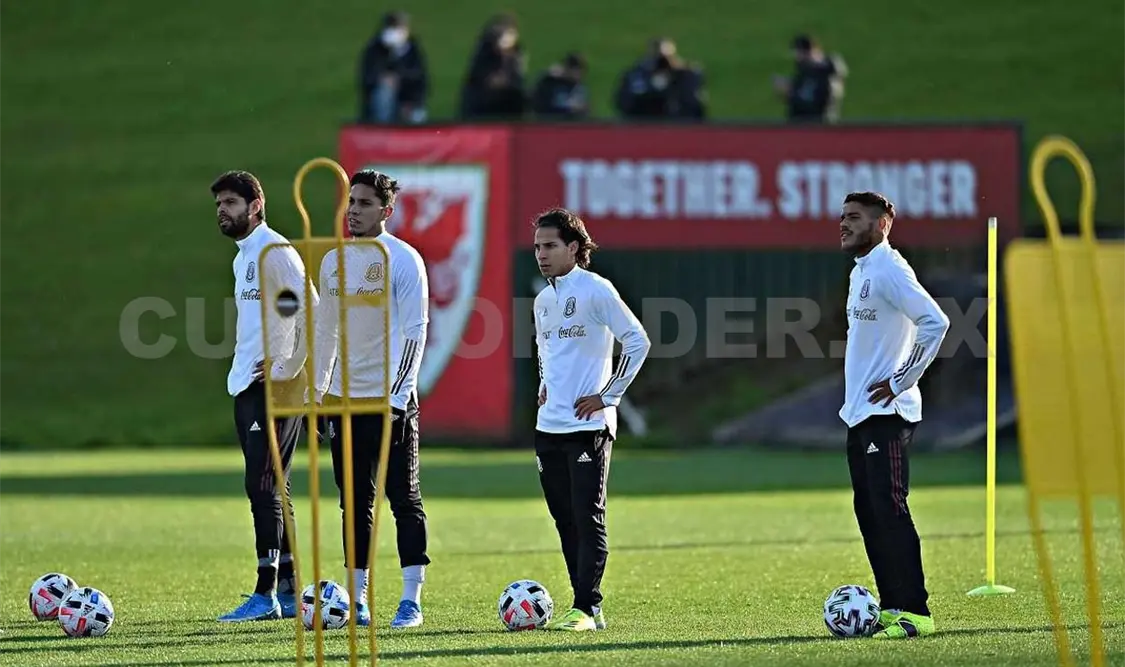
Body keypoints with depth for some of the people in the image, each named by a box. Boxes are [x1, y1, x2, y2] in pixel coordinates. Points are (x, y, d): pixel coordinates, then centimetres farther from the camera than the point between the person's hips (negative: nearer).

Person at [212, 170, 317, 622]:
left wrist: (289, 369, -18)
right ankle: (289, 593, 14)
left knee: (263, 487, -10)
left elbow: (312, 311, -21)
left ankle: (266, 594, -10)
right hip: (246, 384, 10)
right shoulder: (243, 255, 18)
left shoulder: (275, 251, -13)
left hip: (273, 386, -10)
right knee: (267, 491, 10)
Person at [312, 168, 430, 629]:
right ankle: (357, 599, 12)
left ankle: (411, 599, -1)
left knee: (404, 497, -3)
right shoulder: (333, 261, 11)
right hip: (346, 398, 6)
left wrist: (397, 396, -16)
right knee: (355, 502, 8)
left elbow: (414, 332, -11)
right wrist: (318, 391, 14)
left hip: (390, 398, -6)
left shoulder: (403, 259, -8)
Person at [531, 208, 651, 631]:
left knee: (588, 518, -9)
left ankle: (587, 608, -11)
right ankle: (585, 606, 13)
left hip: (588, 424, -8)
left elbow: (638, 341, -12)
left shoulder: (595, 290, -9)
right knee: (565, 519, 8)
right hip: (549, 423, 8)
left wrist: (608, 395, -12)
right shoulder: (543, 300, 13)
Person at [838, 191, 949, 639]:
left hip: (886, 413, -10)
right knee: (869, 512, 10)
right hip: (860, 413, 10)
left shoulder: (888, 270, -14)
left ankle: (913, 611, -12)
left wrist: (901, 382, -18)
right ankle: (891, 606, 15)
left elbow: (935, 322, -23)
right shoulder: (860, 272, 17)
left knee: (889, 509, -12)